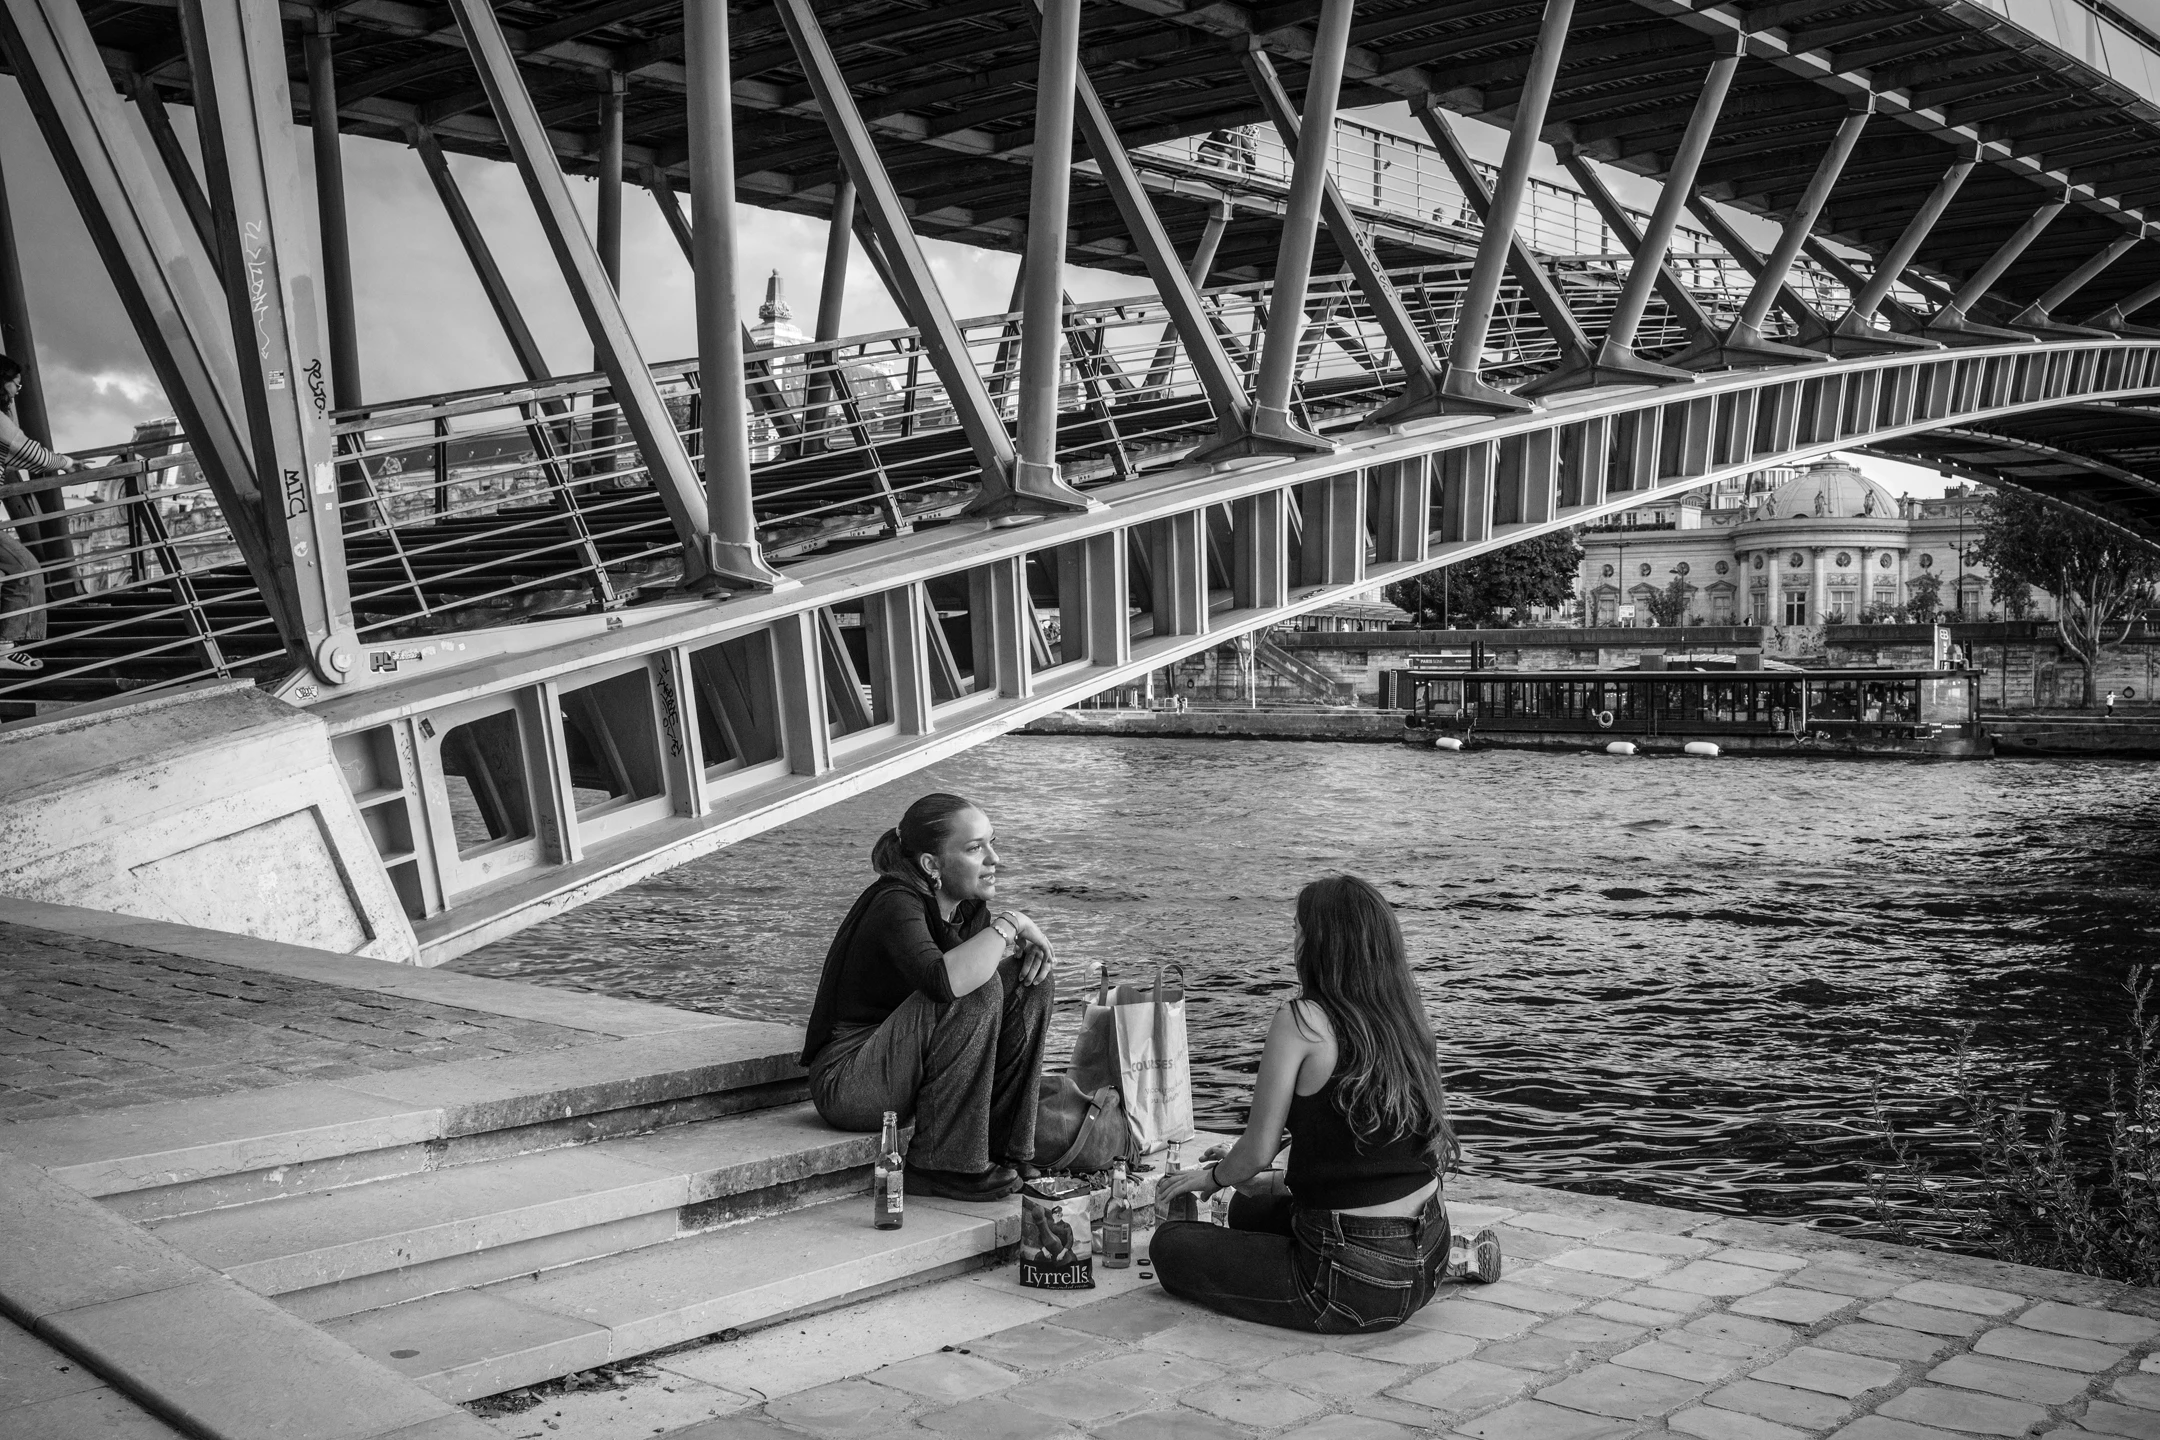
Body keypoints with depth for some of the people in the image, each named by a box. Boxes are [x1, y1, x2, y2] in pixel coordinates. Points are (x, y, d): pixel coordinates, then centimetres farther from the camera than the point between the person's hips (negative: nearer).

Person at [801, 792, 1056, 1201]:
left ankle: (1005, 1149, 0)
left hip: (900, 1068, 9)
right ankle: (940, 1166, -19)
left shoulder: (966, 906, 3)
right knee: (977, 991, -27)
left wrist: (1028, 949, -6)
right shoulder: (896, 904, -22)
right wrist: (1008, 924, -27)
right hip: (846, 1083, -9)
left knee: (1030, 982, -1)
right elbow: (943, 980, -40)